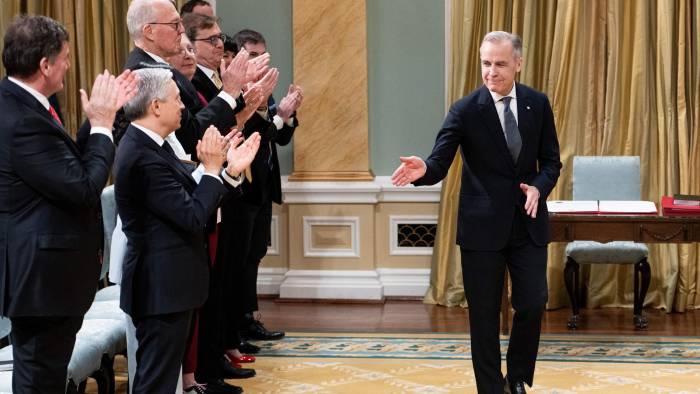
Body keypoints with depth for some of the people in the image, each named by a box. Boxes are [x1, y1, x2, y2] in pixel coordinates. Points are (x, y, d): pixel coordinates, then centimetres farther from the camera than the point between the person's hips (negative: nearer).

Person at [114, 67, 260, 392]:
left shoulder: (146, 145, 8)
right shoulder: (145, 158, -24)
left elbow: (188, 198, 9)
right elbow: (193, 216, -23)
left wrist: (230, 169, 4)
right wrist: (212, 168, -12)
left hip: (164, 281, 10)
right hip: (162, 285, -10)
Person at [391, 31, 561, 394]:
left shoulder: (538, 103, 2)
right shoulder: (464, 110, -9)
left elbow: (551, 160, 7)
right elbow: (440, 164, -16)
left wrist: (538, 187, -14)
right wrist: (423, 169, -40)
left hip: (529, 222, 3)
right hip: (483, 225, -2)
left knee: (533, 305, 3)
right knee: (484, 314, 4)